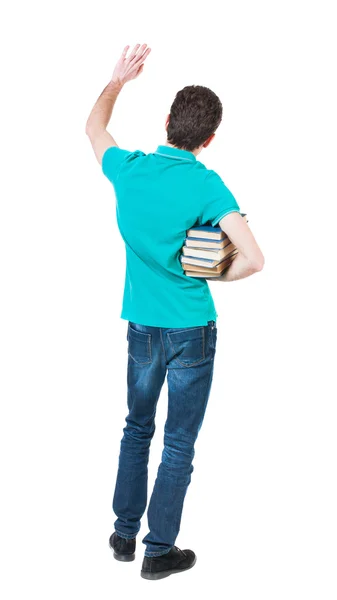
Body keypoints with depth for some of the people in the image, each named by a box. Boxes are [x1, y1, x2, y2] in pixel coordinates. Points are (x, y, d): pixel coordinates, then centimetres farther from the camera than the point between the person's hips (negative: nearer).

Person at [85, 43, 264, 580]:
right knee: (179, 445, 8)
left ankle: (124, 534, 30)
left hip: (141, 328, 5)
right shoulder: (205, 184, -17)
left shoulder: (128, 168, -4)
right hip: (192, 332, -4)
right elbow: (253, 259, -25)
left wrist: (117, 80, 29)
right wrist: (216, 275, -6)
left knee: (137, 429, 21)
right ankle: (159, 551, 17)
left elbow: (94, 127, 19)